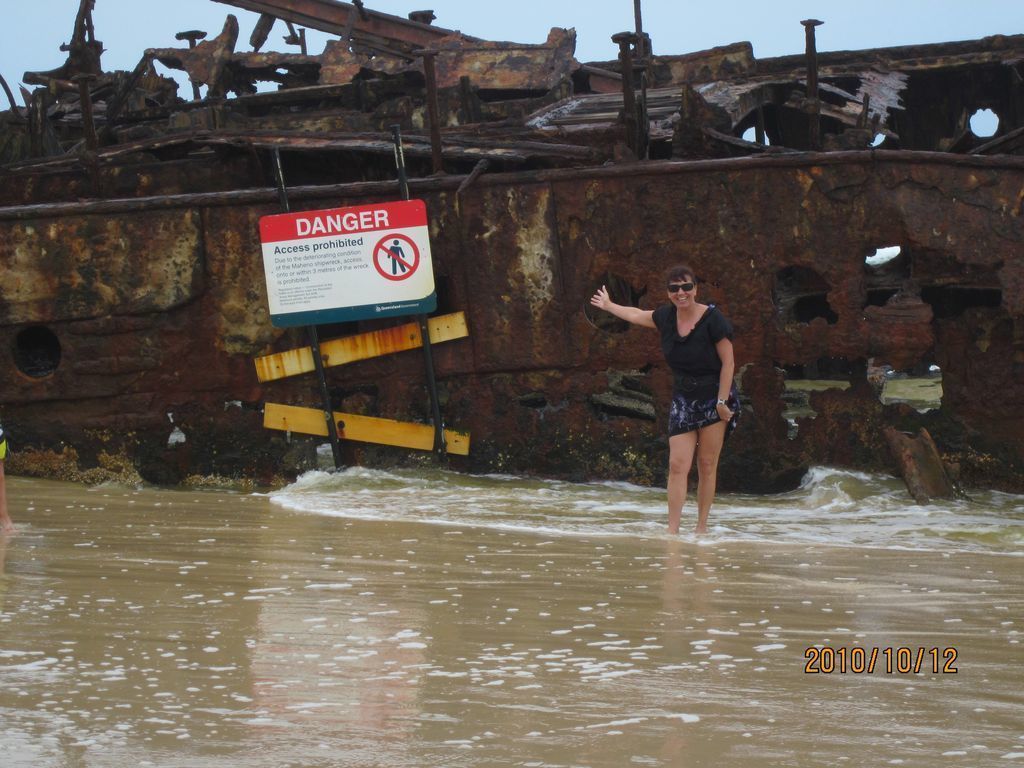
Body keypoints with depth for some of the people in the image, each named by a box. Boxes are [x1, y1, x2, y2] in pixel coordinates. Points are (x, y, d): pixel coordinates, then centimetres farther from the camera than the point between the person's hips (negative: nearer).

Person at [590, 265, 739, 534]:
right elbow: (637, 315, 25)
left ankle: (701, 527, 7)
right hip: (682, 398, 5)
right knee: (677, 465, -7)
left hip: (714, 398, -5)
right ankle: (672, 529, -10)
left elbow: (728, 363, -12)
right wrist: (609, 306, 40)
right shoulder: (666, 316, 3)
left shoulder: (713, 319, -14)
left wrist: (722, 402, -16)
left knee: (707, 466, -1)